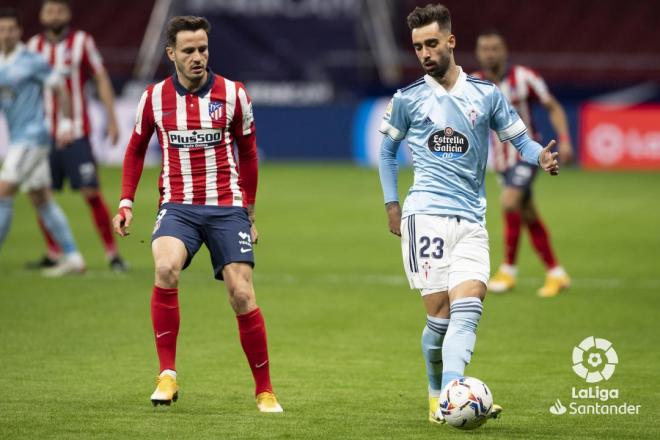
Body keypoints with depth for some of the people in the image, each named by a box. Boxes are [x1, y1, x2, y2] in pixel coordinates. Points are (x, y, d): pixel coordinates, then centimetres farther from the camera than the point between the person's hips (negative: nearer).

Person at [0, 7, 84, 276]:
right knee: (41, 200, 9)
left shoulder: (31, 62, -9)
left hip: (32, 137, -8)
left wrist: (66, 123, -8)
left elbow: (59, 88, -4)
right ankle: (72, 258, 13)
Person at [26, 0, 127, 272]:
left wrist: (112, 119, -4)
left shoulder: (82, 42, -1)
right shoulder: (34, 46, 8)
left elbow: (102, 79, 1)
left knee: (91, 192, -10)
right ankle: (52, 254, 16)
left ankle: (112, 254, -5)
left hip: (76, 134, -4)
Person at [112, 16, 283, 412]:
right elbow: (136, 149, 16)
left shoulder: (233, 94, 0)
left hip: (226, 207, 0)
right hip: (177, 206, 0)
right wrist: (126, 204, 8)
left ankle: (265, 390, 9)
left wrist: (248, 212, 14)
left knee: (242, 295, -7)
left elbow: (248, 152, 12)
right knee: (166, 268, -29)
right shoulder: (155, 97, 2)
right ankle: (167, 375, -20)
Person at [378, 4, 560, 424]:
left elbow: (519, 138, 12)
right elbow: (388, 150, 19)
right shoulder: (407, 99, 6)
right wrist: (391, 204, 10)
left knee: (468, 309, -16)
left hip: (472, 222, 2)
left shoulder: (486, 94, 8)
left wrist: (541, 155, -11)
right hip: (426, 215, -2)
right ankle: (437, 396, 14)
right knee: (439, 314, -7)